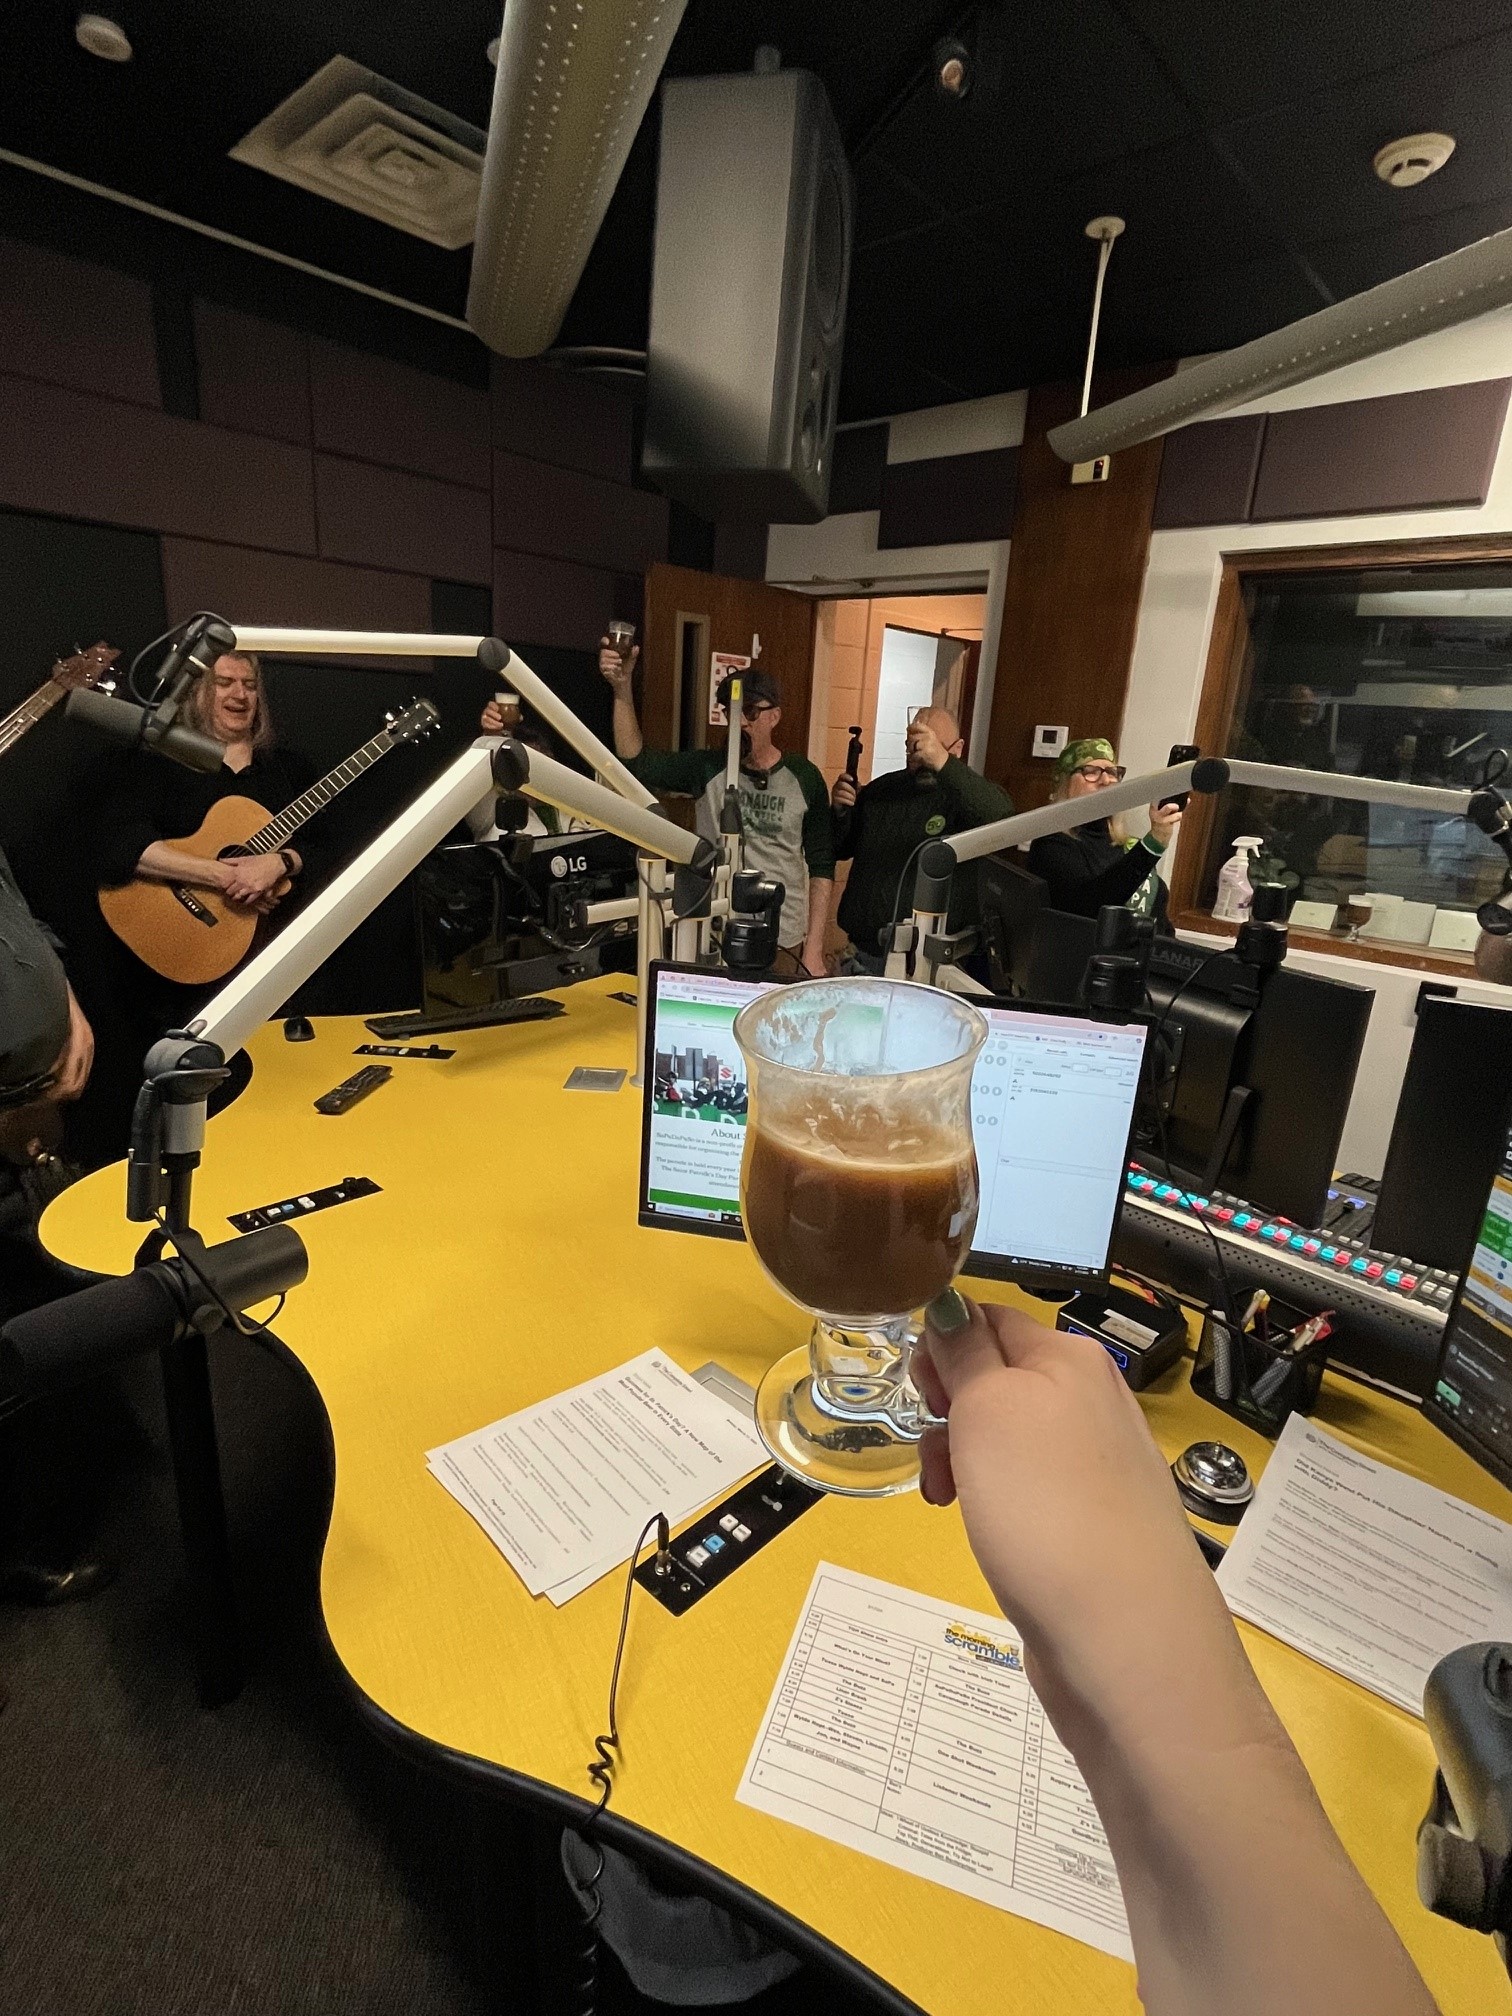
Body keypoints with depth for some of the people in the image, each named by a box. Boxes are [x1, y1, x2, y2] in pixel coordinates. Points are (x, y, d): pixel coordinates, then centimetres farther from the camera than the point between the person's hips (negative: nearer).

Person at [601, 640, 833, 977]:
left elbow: (821, 864, 0)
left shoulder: (804, 778, -2)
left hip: (784, 943, 0)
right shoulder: (708, 769, -2)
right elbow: (637, 762, -14)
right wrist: (622, 688, -27)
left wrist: (814, 948, -6)